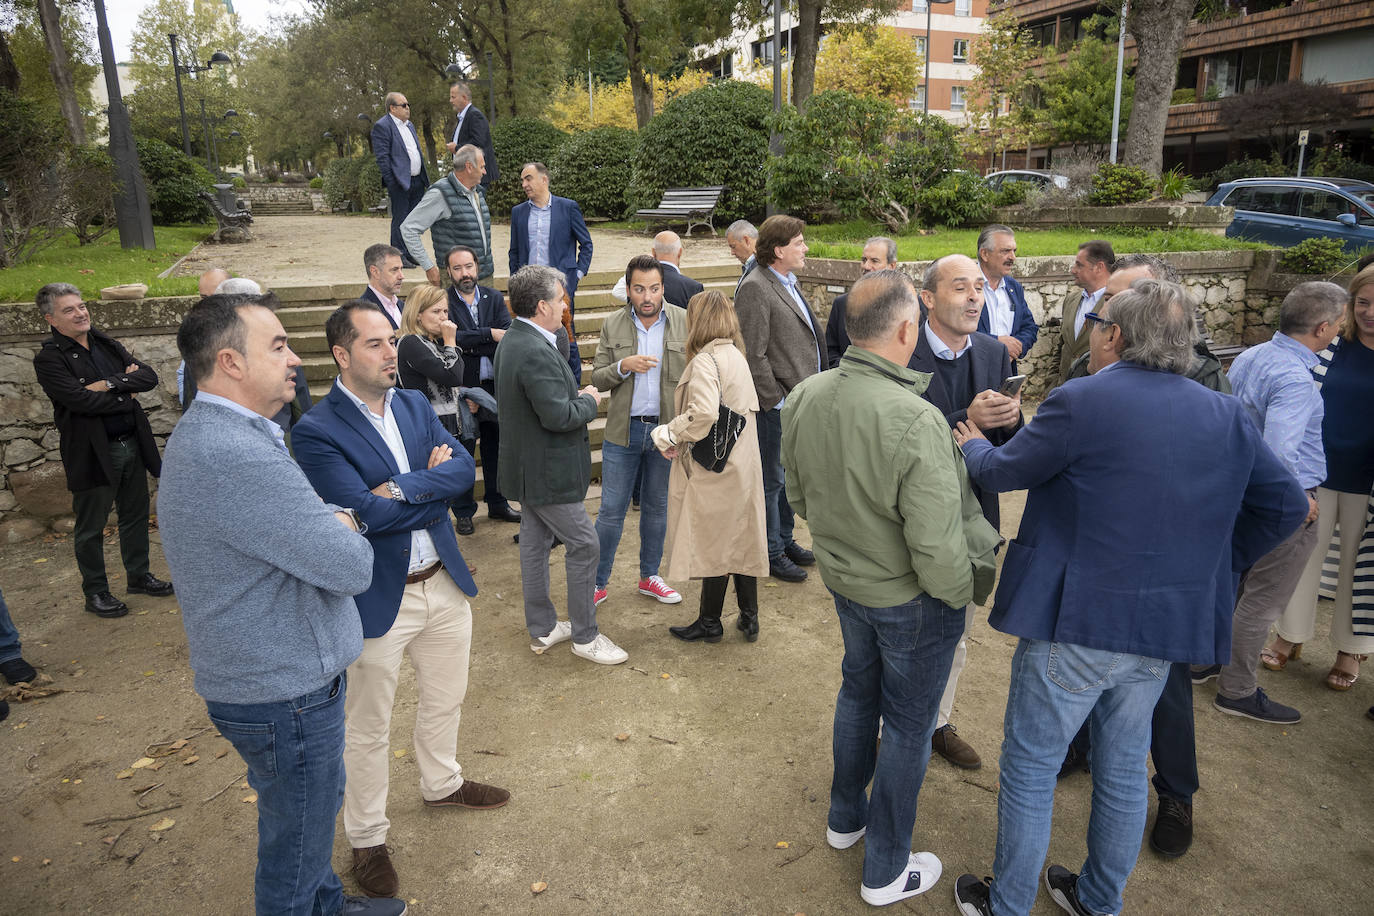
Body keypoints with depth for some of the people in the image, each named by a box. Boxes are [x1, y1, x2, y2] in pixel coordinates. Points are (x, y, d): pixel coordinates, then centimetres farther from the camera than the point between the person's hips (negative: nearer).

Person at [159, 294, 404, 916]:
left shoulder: (211, 433, 6)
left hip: (273, 672, 11)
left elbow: (299, 524, 13)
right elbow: (350, 567, -28)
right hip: (285, 694, -11)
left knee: (309, 818, 30)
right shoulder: (236, 455, -30)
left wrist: (333, 524, -8)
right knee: (297, 844, 11)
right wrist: (346, 532, -6)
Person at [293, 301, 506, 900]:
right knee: (368, 731, 12)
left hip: (444, 582, 7)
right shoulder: (316, 432, -18)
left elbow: (464, 468, -8)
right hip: (379, 599, -6)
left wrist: (402, 487, -22)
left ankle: (441, 784, 51)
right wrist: (435, 491, -14)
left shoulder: (415, 405, 3)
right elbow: (368, 513, -26)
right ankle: (367, 839, 32)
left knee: (445, 699, 25)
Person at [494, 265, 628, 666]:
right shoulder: (536, 352, -26)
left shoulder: (511, 341, 8)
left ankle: (542, 628, 30)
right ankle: (585, 636, 12)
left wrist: (577, 396, 5)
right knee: (583, 544, 0)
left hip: (527, 464, 11)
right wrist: (589, 401, -10)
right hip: (547, 471, -11)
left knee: (535, 542, 17)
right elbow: (559, 416, -28)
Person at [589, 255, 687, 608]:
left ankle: (649, 576, 31)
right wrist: (623, 367, -20)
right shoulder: (612, 325, 0)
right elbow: (597, 378, 1)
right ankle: (598, 583, 17)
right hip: (623, 431, 0)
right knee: (611, 510, 3)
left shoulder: (684, 322, -3)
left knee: (657, 507, 15)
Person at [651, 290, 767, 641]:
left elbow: (704, 414, -31)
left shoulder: (704, 361, -17)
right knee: (742, 540, 15)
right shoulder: (736, 355, 10)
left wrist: (670, 435, -15)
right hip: (741, 464, 8)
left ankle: (710, 622, 19)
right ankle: (749, 618, 25)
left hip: (713, 468, -8)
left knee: (714, 544, 5)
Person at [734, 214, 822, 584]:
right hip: (776, 406, -9)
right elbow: (753, 356, -19)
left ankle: (785, 540, 34)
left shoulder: (789, 283, 13)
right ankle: (771, 553, 17)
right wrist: (776, 400, -18)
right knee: (771, 480, 4)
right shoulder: (755, 288, -16)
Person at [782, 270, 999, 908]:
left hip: (842, 578, 7)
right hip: (912, 597, -6)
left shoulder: (803, 399, -11)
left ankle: (845, 818, 49)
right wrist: (964, 590, -8)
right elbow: (938, 551, -28)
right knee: (908, 724, 13)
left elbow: (798, 496, 4)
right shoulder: (917, 422, -33)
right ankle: (887, 871, 32)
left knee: (859, 690, 28)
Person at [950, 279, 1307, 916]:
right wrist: (1217, 564, 17)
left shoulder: (1081, 401, -16)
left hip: (1074, 624, -6)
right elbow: (1285, 505, 10)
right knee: (1123, 770, 21)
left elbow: (1003, 472, -4)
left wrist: (974, 447, 17)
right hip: (1166, 629, 6)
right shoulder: (1227, 416, 2)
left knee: (1029, 768, 10)